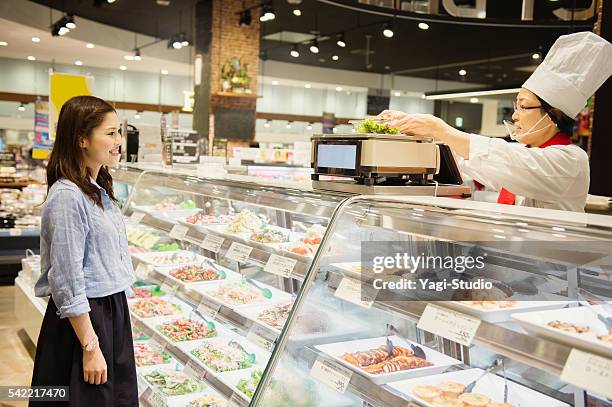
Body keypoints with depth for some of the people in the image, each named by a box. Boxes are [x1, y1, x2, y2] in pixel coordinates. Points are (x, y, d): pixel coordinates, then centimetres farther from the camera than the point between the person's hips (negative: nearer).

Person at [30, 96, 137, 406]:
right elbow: (68, 282, -21)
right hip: (84, 320, -9)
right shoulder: (67, 196, -20)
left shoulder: (99, 189, 8)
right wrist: (90, 348, -19)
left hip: (113, 309, 9)